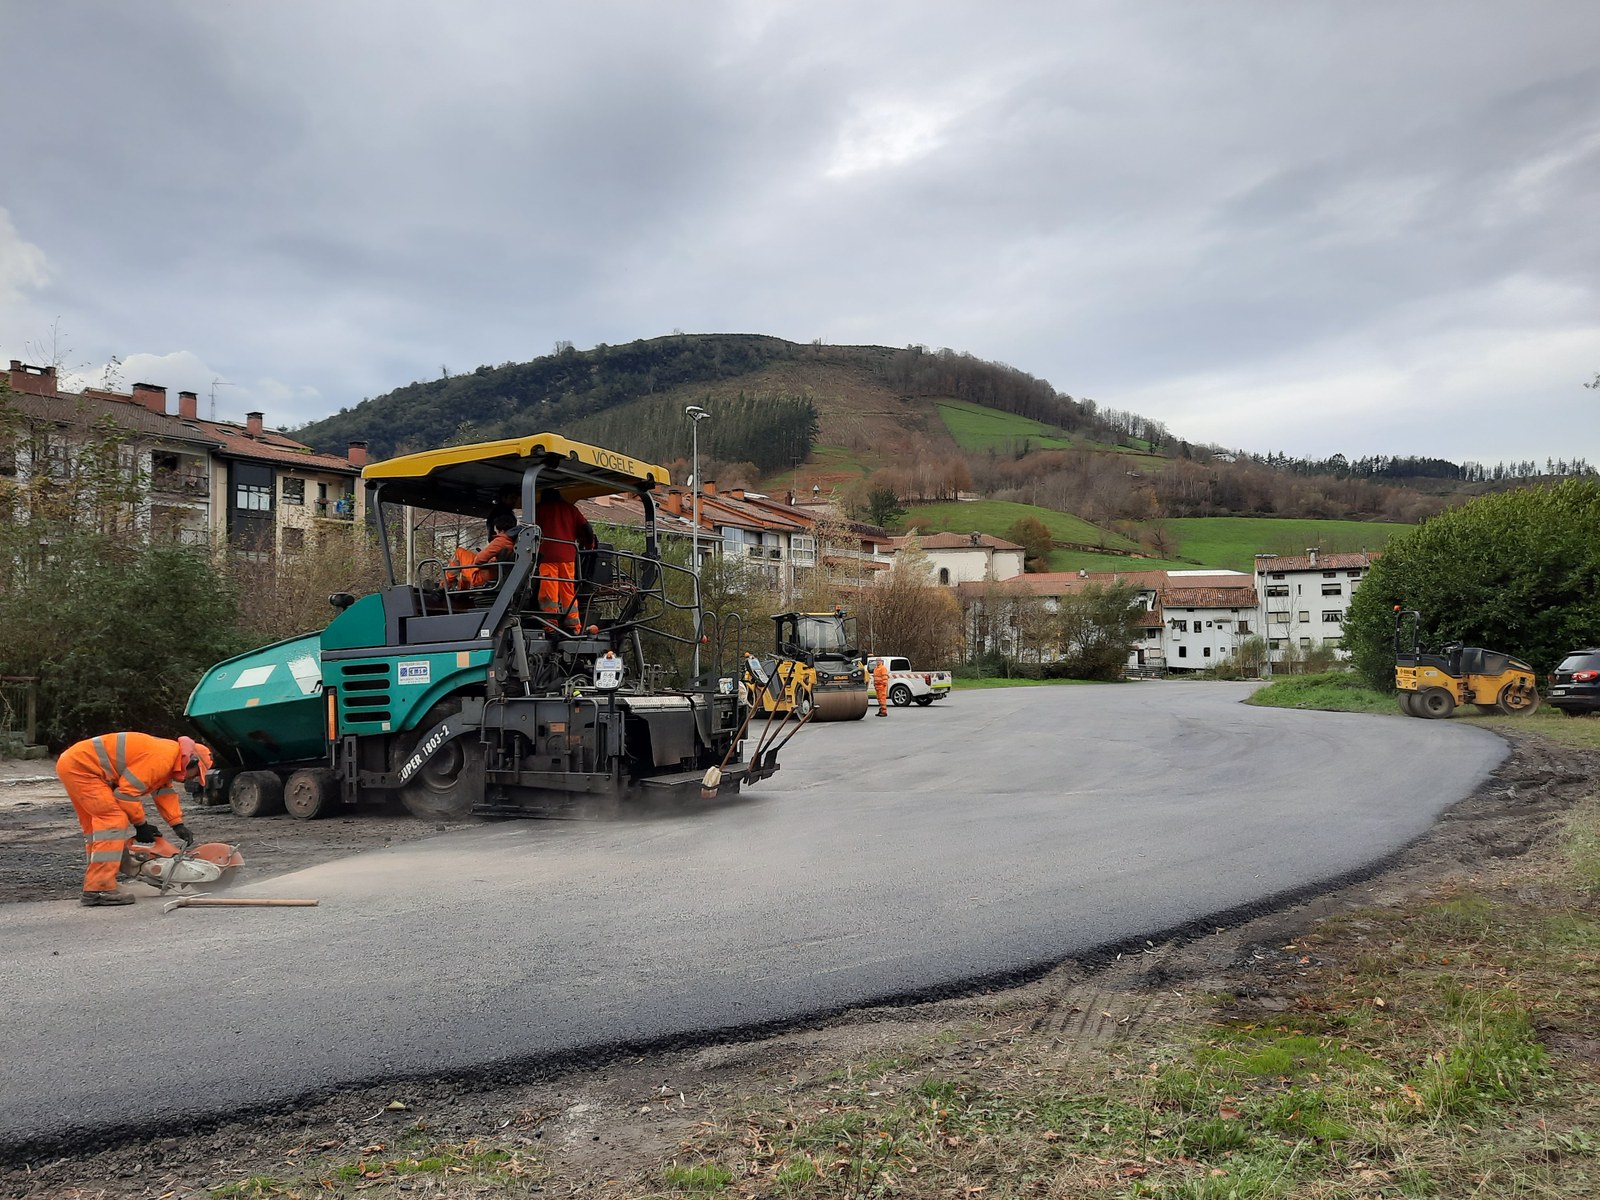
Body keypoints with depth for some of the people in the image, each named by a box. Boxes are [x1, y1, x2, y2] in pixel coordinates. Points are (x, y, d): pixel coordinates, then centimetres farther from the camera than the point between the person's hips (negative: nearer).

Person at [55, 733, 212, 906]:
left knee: (97, 825, 17)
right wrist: (140, 825, -7)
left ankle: (94, 884, 22)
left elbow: (165, 792, 17)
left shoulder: (166, 756, 13)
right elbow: (128, 791, -20)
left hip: (74, 764, 11)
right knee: (114, 821, -15)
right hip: (80, 766, -11)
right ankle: (99, 889, -16)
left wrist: (178, 825, 10)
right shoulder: (162, 757, -19)